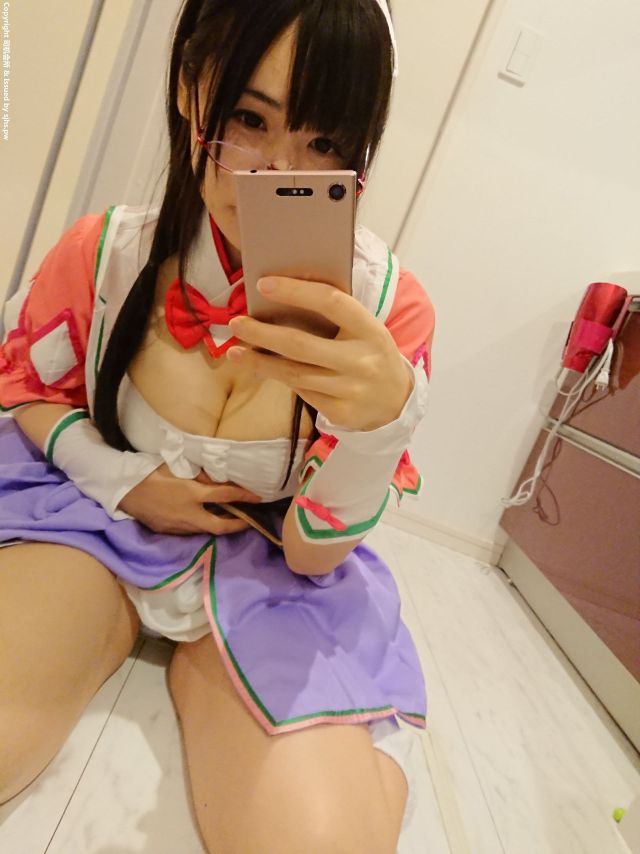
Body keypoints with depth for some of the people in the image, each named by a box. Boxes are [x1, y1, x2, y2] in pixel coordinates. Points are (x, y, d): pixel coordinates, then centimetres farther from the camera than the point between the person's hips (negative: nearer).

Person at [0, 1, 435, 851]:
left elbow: (314, 553, -13)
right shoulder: (106, 252, -11)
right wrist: (119, 478, -10)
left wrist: (381, 418, -35)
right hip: (101, 515, 0)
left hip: (273, 567, 2)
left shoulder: (389, 307, -15)